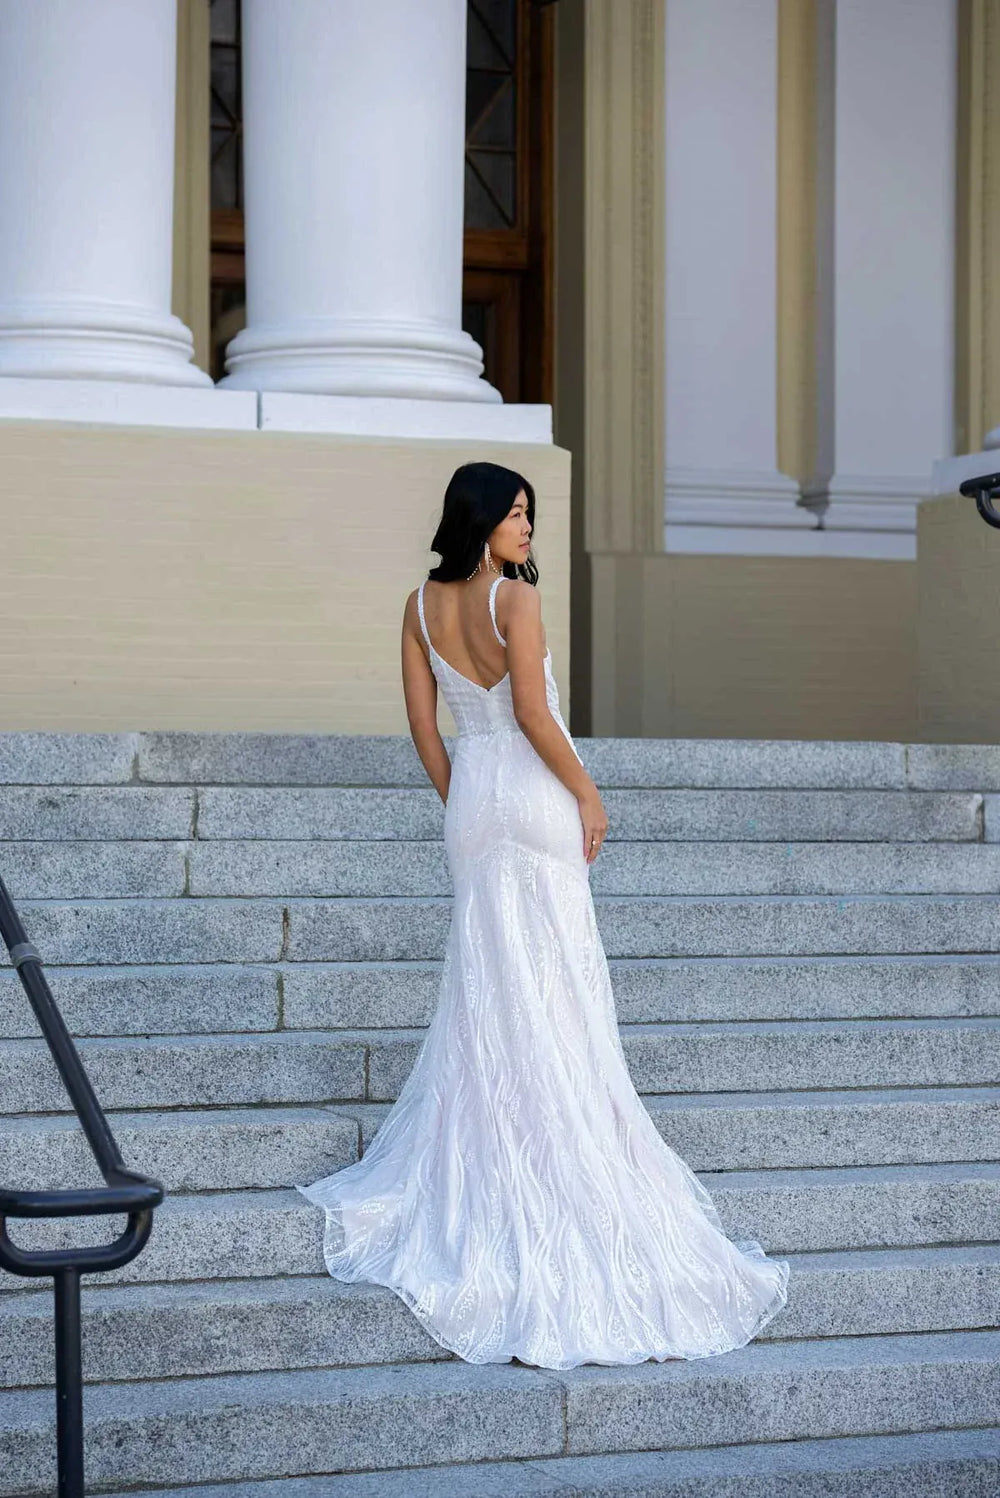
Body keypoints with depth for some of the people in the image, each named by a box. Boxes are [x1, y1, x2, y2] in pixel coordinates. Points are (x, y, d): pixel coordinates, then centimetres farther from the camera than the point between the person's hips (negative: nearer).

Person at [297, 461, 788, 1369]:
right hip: (536, 795, -6)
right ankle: (559, 1172, 5)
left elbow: (422, 723, 7)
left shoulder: (422, 604, 4)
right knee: (551, 987, 1)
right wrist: (589, 794, -8)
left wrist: (458, 806, 17)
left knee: (485, 986, 14)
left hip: (472, 797, 6)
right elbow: (533, 714, -19)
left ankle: (465, 1170, 19)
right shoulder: (514, 597, -15)